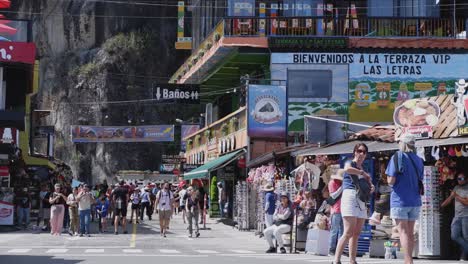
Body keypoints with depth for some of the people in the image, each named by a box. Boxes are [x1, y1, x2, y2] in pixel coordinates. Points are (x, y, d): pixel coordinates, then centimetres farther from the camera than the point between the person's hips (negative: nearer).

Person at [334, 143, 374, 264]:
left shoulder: (362, 169, 24)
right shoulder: (350, 163, 2)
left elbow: (368, 182, 22)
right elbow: (347, 169, -23)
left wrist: (371, 186, -2)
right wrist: (363, 173, -11)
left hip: (361, 200, 8)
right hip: (350, 197, -8)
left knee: (356, 234, 5)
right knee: (348, 233, -16)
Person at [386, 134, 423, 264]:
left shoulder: (397, 157, -8)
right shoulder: (418, 160, 9)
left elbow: (391, 181, -13)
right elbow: (419, 181, 16)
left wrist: (389, 179, 8)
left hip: (400, 200, -6)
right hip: (415, 200, 6)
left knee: (403, 231, -6)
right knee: (410, 232, 12)